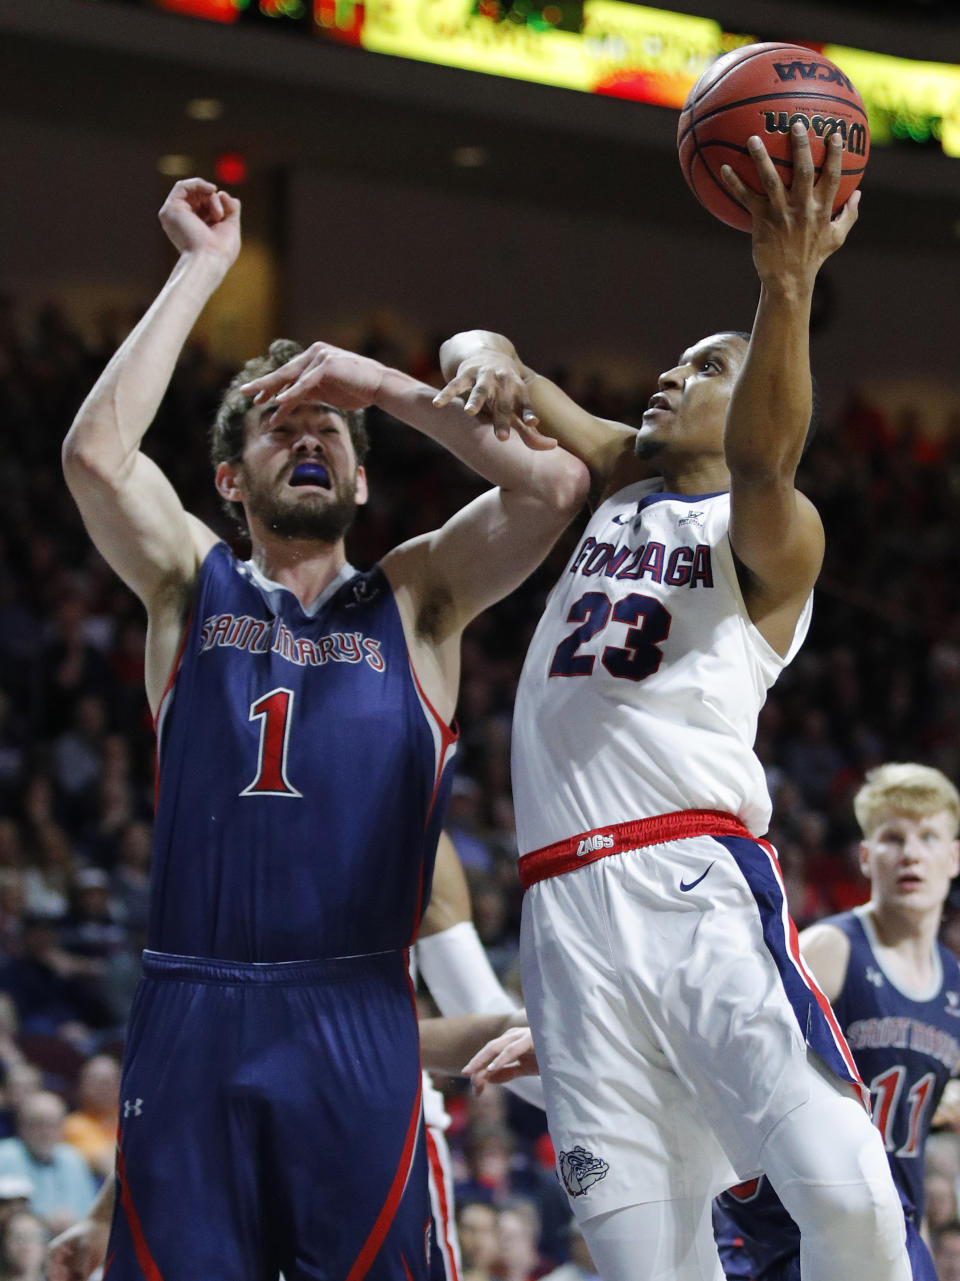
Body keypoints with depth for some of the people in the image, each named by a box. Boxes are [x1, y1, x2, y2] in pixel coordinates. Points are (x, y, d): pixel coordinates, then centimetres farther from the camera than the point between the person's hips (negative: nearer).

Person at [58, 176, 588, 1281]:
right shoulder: (192, 587, 13)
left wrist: (385, 386, 2)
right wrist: (200, 270, 1)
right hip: (190, 1012, 1)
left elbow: (554, 484, -3)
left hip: (355, 1016, 0)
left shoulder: (412, 599, 12)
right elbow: (94, 454, -5)